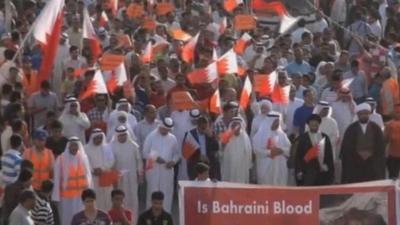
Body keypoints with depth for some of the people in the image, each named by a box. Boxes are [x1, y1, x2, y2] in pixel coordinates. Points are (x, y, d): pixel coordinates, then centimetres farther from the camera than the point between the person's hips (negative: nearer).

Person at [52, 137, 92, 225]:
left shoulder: (83, 158, 5)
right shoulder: (61, 159, -4)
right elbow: (57, 178, -3)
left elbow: (88, 176, 7)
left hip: (82, 195, 2)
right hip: (66, 196, -2)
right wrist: (56, 197, -5)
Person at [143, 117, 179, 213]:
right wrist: (155, 158, -18)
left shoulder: (172, 138, 5)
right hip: (153, 169, -3)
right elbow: (145, 153, -2)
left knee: (167, 194, 4)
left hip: (167, 170, 3)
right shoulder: (151, 136, -4)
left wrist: (173, 161, -9)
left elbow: (176, 154, 12)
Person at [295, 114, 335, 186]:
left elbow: (329, 155, 10)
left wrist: (330, 171, 2)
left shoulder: (325, 137, 10)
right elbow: (298, 156, 2)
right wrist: (299, 171, -5)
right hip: (308, 172, -2)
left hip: (323, 171, 2)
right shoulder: (303, 138, 4)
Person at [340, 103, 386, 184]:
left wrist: (370, 155, -7)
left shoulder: (376, 128, 7)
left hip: (373, 165, 1)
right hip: (355, 165, -1)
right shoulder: (351, 129, 3)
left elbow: (381, 147, 5)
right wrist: (358, 155, -9)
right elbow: (346, 147, 1)